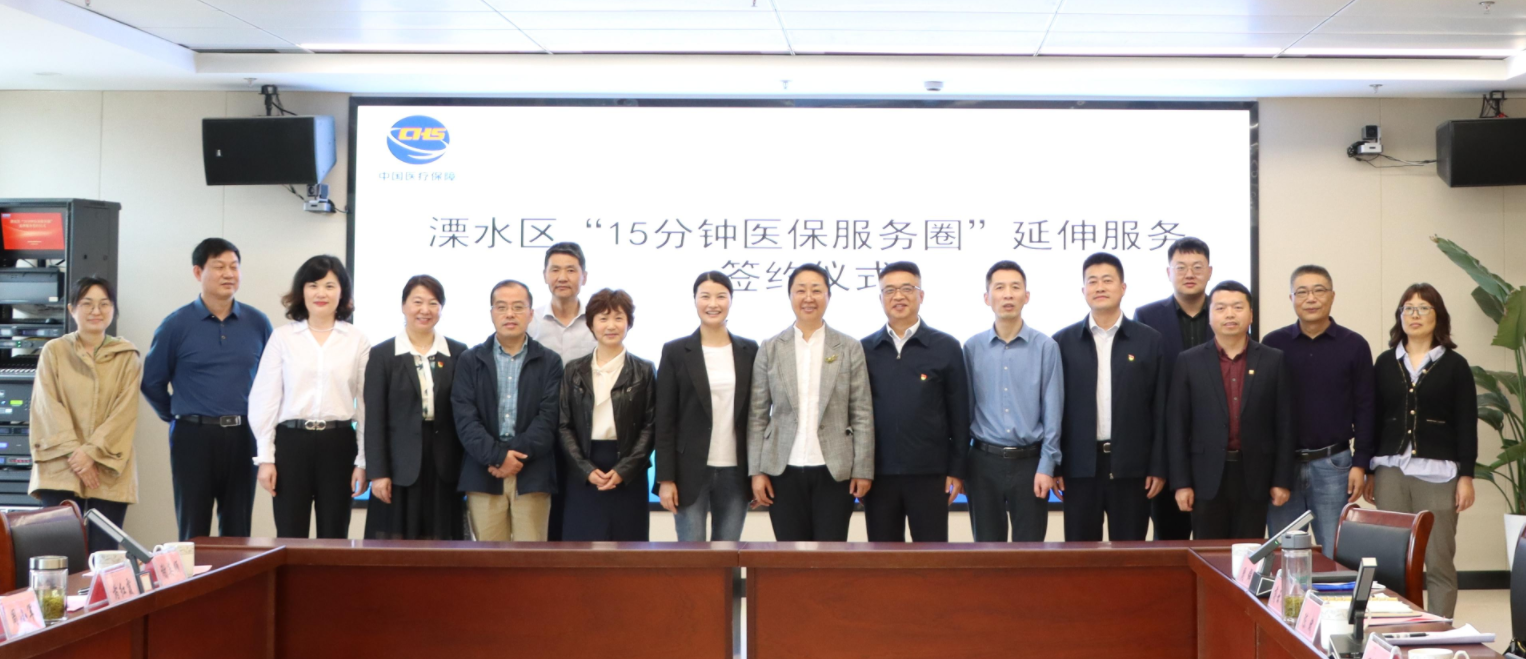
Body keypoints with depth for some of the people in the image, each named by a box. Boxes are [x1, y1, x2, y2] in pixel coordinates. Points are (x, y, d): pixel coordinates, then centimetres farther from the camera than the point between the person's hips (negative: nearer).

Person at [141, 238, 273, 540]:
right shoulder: (176, 325, -2)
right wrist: (178, 416, 9)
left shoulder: (257, 323, 4)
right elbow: (152, 382, 5)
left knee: (238, 532, 8)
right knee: (193, 534, 4)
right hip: (194, 437, -2)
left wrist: (253, 419, 11)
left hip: (242, 438, 2)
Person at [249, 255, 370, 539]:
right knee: (290, 537, 2)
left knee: (334, 537, 6)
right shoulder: (282, 337, 5)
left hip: (338, 443, 0)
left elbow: (366, 404, 4)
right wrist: (265, 457, -1)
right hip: (291, 441, 0)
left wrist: (363, 461, 0)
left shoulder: (357, 340, 4)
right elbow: (265, 399, 4)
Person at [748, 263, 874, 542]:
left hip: (835, 471, -1)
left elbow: (862, 413, 3)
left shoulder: (849, 348, 5)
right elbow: (757, 416, 6)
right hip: (784, 470, 1)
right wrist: (756, 471, 0)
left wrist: (863, 469, -2)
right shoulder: (770, 349, 6)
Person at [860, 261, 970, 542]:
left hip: (930, 474, -2)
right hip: (878, 473, 2)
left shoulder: (946, 348, 2)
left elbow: (959, 414, 2)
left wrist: (956, 470, -2)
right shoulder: (864, 350, 7)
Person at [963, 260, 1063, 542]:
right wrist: (959, 466, 4)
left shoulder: (1046, 347, -2)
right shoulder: (972, 348, 3)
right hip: (984, 463, 1)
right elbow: (965, 410, 6)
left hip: (1030, 461, -1)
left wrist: (1047, 466, -7)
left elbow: (1052, 413, -2)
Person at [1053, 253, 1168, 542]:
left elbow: (1160, 408, 3)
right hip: (1079, 467, 0)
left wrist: (1158, 467, -1)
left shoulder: (1150, 340, 4)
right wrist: (1053, 465, 0)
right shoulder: (1063, 342, 4)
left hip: (1132, 466, 0)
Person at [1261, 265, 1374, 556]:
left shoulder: (1354, 346, 1)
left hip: (1333, 465, -1)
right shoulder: (1273, 344, 2)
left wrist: (1360, 463, -3)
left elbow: (1364, 409, 2)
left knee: (1336, 555, 4)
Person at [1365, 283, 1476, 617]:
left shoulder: (1455, 365, 4)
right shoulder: (1385, 363, 10)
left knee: (1439, 561, -2)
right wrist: (1369, 471, 8)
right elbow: (1373, 419, 11)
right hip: (1391, 471, 2)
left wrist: (1466, 476, -4)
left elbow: (1466, 425, 1)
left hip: (1438, 473, -2)